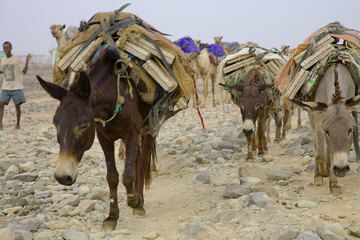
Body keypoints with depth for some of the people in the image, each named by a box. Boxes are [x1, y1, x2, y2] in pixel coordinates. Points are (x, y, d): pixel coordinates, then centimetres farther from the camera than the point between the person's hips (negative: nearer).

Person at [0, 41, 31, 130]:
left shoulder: (17, 59, -6)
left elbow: (24, 71, -10)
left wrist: (27, 61, -23)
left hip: (17, 87, -4)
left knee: (17, 105, 2)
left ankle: (18, 124, 16)